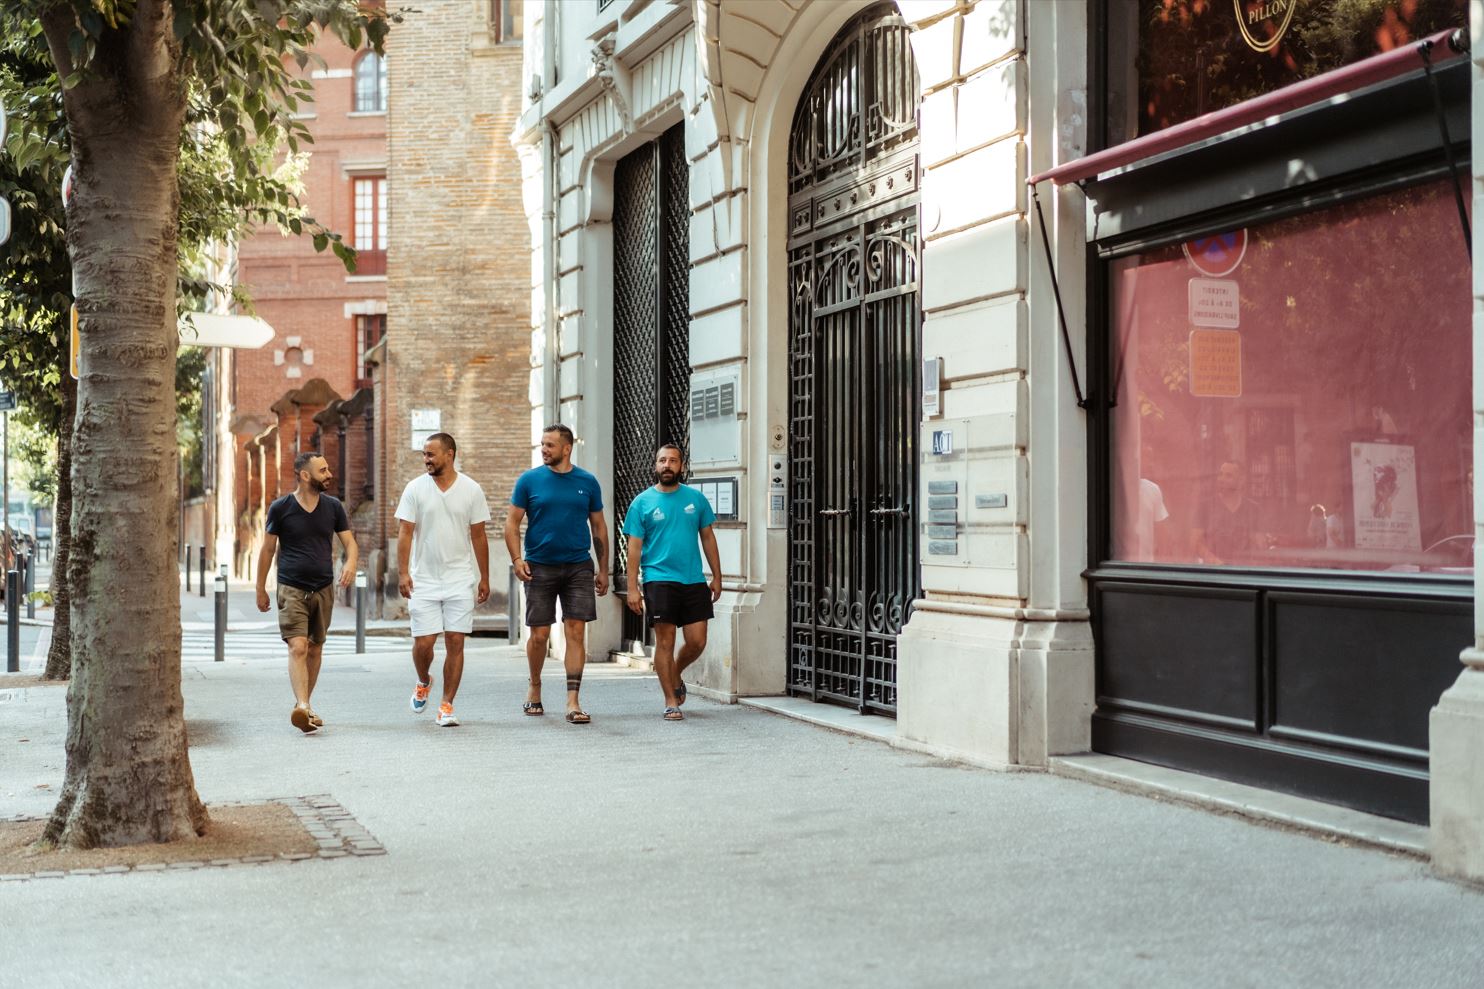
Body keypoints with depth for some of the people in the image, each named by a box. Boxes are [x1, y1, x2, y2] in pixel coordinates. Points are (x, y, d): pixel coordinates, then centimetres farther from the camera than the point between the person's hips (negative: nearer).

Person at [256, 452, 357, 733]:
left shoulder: (333, 507, 5)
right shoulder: (281, 508, -4)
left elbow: (349, 542, 7)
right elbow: (267, 549, 4)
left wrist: (350, 563, -16)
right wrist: (261, 589, 7)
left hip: (323, 589, 4)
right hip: (291, 589, -4)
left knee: (315, 650, 10)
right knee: (298, 647, -17)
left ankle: (303, 705, 24)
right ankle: (303, 708, -28)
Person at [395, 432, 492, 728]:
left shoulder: (471, 490, 2)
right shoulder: (415, 488, -1)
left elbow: (479, 536, 7)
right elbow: (405, 532, -2)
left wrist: (484, 578, 7)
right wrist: (403, 573, -12)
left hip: (460, 581, 0)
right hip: (423, 580, 0)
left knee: (455, 642, -3)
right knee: (423, 642, -2)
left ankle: (447, 705, 6)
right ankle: (423, 682, 29)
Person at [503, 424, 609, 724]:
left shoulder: (587, 482, 5)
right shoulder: (529, 480, 1)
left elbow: (598, 527, 12)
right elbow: (512, 523, 3)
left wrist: (603, 570, 9)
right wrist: (517, 559, -11)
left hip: (578, 567, 1)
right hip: (540, 567, -1)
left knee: (576, 632, -6)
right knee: (539, 635, 3)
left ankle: (573, 701, -5)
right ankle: (535, 688, 28)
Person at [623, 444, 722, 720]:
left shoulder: (695, 498, 8)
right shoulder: (642, 502, 1)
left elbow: (708, 538, 14)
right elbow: (634, 547, -1)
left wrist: (717, 577, 10)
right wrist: (632, 588, -7)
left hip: (694, 580, 3)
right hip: (659, 580, -3)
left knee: (697, 641, 1)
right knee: (665, 641, -2)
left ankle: (675, 676, 31)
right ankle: (671, 701, 7)